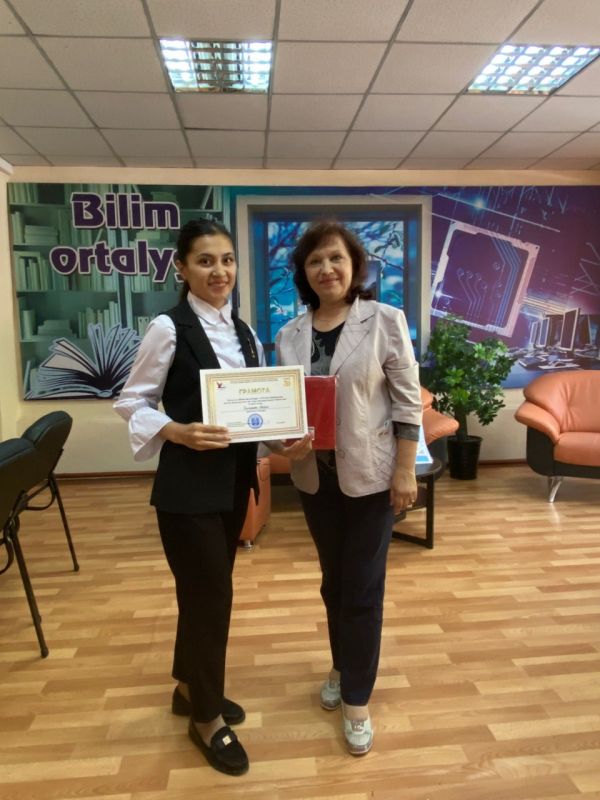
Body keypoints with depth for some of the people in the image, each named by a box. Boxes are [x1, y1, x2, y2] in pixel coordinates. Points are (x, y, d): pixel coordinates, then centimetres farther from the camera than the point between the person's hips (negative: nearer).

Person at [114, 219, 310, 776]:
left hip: (234, 478, 7)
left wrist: (285, 437, -7)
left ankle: (190, 686, 43)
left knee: (206, 589, 20)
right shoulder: (168, 328, -12)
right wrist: (179, 432, -25)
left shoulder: (243, 332, 7)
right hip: (188, 485, -6)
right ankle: (207, 717, 28)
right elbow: (132, 402, -9)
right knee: (209, 594, 3)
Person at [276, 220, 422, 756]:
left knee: (363, 587, 6)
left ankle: (357, 700, 24)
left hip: (370, 474, -3)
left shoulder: (385, 321, -8)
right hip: (315, 475, 4)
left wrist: (405, 472, -11)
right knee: (333, 581, 19)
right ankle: (342, 669, 42)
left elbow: (408, 401, -8)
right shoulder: (289, 335, 2)